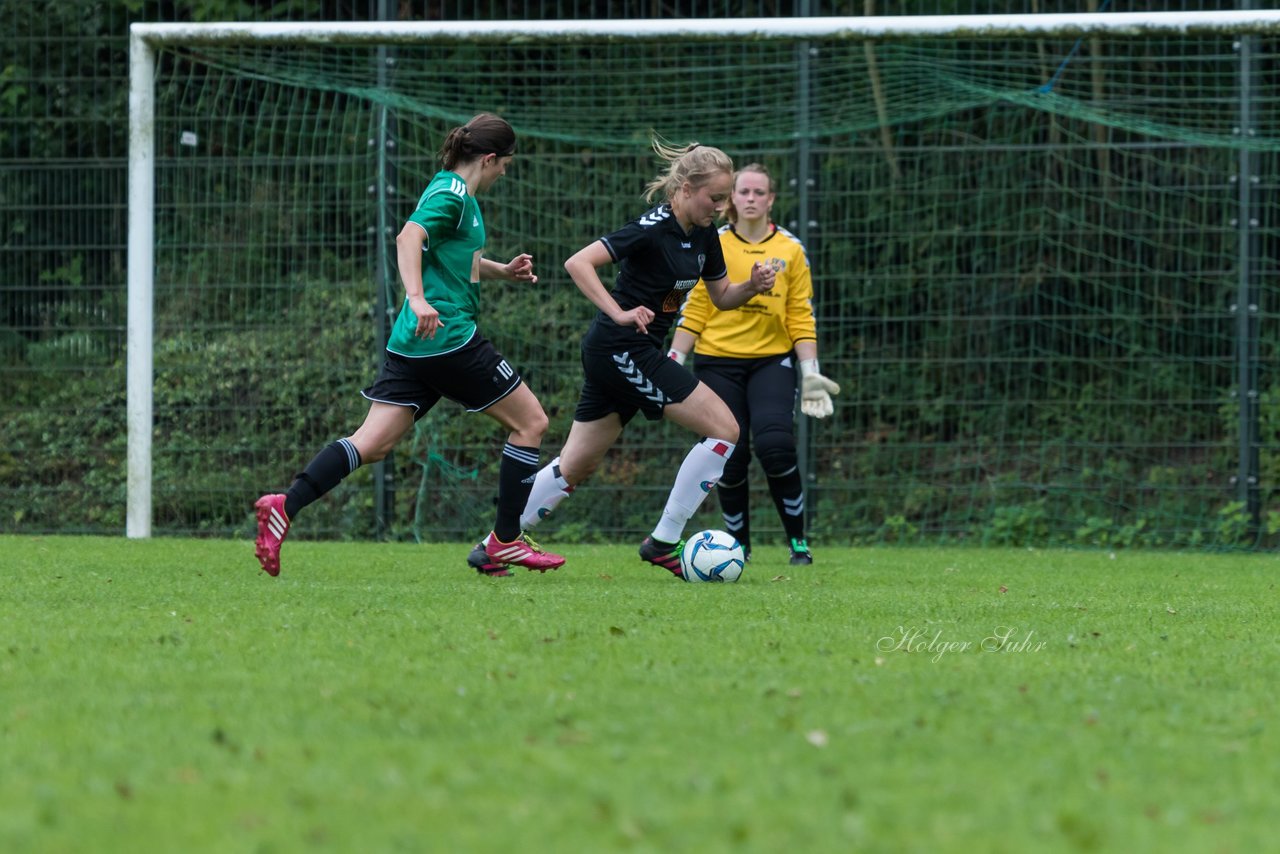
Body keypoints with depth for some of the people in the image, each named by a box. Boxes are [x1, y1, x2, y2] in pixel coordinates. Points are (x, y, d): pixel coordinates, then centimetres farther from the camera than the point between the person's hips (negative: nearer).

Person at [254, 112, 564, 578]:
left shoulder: (453, 191, 20)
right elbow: (409, 237, -27)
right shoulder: (452, 194, -9)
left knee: (372, 443, 0)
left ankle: (284, 507, -18)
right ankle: (504, 541, 7)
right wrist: (418, 299, -38)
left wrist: (502, 271, 36)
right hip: (450, 338, -9)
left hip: (411, 344, 9)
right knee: (531, 421, 4)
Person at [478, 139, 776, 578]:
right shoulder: (653, 228, -18)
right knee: (723, 428, -10)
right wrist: (620, 313, -32)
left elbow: (721, 295, 20)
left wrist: (752, 286, -1)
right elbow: (578, 263, -24)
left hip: (623, 356, 9)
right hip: (621, 348, -9)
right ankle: (663, 541, -7)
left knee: (576, 466, 13)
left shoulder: (703, 234, 8)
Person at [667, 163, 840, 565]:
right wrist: (673, 363, -2)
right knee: (729, 456, -5)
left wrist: (810, 372, -4)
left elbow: (801, 316, 4)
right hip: (718, 361, 1)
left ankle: (798, 542, -6)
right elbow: (694, 310, 4)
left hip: (771, 360, -1)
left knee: (775, 445, -20)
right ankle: (738, 544, 15)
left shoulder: (790, 250, 3)